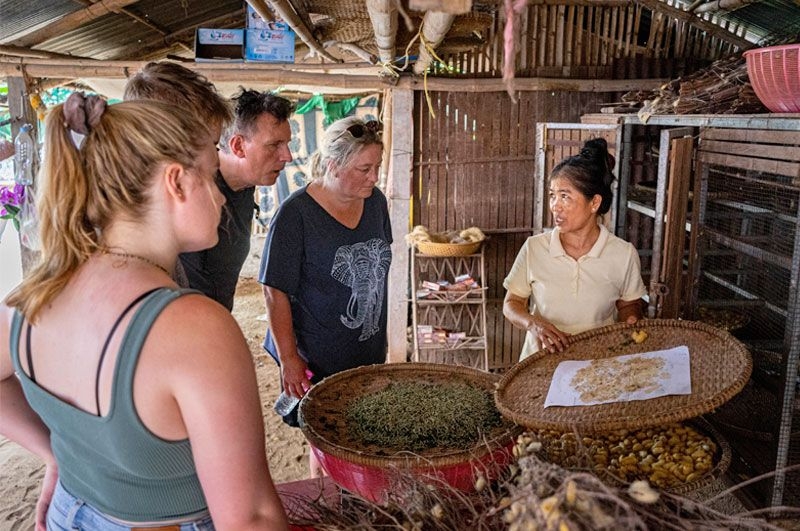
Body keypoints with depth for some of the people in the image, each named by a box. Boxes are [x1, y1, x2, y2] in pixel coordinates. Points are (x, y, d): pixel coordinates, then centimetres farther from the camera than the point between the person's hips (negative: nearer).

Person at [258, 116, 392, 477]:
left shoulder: (375, 202, 2)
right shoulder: (296, 214, -17)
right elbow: (276, 292, -15)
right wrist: (289, 359, -16)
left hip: (370, 352, 6)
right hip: (319, 359, -5)